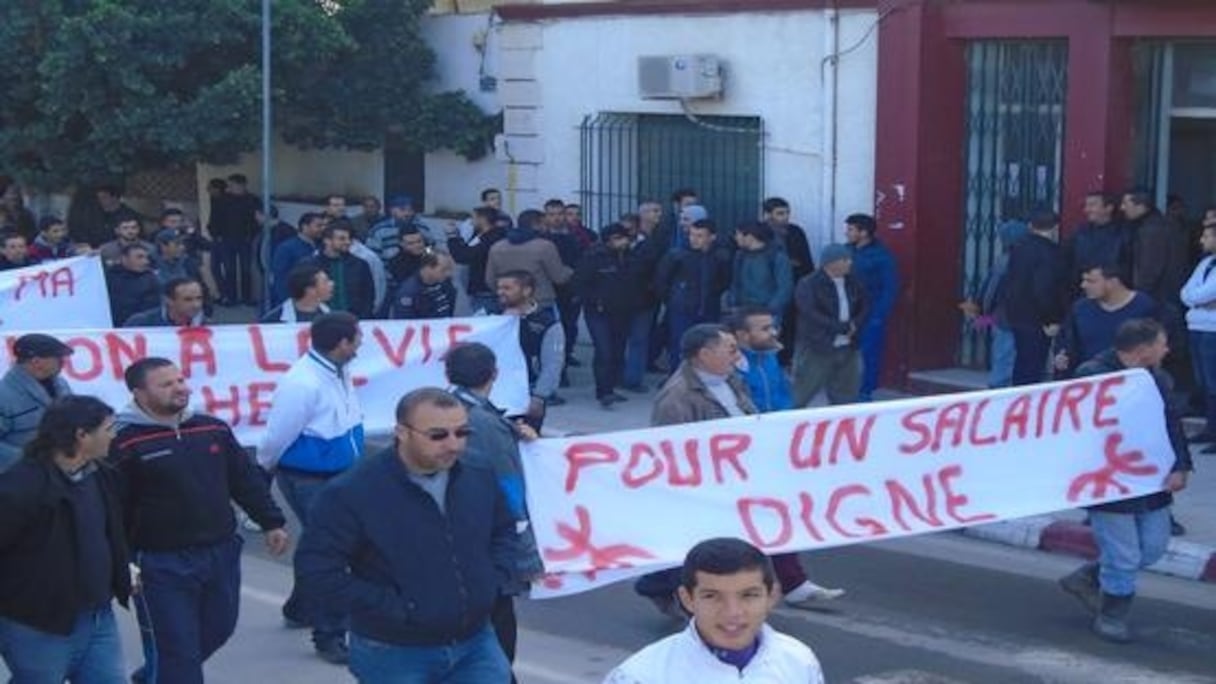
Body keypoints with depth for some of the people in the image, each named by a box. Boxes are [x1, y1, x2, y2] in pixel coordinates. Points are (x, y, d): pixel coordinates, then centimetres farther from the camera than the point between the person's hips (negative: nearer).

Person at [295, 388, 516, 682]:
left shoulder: (480, 477, -1)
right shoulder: (353, 494, -18)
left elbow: (504, 531, 17)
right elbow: (316, 568, -19)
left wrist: (494, 581, -1)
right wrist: (393, 608, -19)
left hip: (476, 646, 4)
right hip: (395, 657, -4)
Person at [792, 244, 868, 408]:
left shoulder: (853, 283, 9)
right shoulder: (808, 285, -12)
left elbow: (865, 307, 13)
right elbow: (812, 316, -21)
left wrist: (854, 325, -8)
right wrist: (843, 327, -18)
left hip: (847, 349, 6)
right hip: (816, 350, -6)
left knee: (846, 398, 13)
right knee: (800, 396, -3)